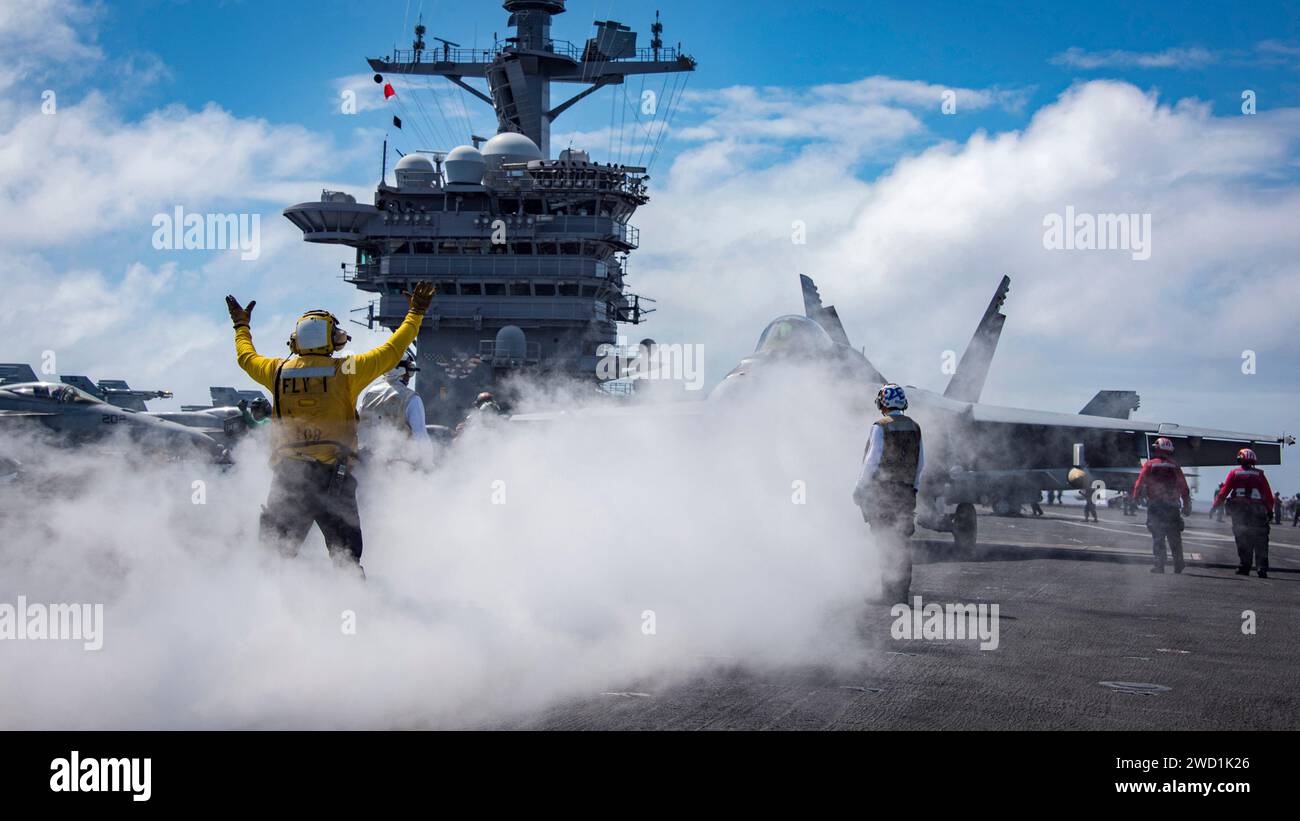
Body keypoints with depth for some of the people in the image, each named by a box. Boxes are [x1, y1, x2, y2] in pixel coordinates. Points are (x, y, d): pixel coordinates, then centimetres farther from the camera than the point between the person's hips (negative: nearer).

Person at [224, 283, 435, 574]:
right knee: (347, 557, 3)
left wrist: (241, 325, 46)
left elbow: (247, 357, 27)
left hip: (287, 475, 3)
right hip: (333, 476, -2)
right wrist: (416, 314, 16)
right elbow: (391, 351, 4)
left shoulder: (278, 371, 7)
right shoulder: (345, 371, -2)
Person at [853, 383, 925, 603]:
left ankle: (891, 591, -6)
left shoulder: (881, 427, -10)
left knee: (885, 542, -3)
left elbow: (872, 461, -11)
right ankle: (902, 592, 11)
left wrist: (860, 488, -4)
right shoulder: (914, 428, 8)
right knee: (901, 543, 10)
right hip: (906, 492, 5)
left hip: (882, 491, -5)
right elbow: (921, 463, 12)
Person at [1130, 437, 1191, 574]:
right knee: (1175, 538, 11)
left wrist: (1134, 499, 7)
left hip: (1155, 507, -2)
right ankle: (1178, 566, 13)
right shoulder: (1175, 466, 6)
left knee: (1157, 538, 1)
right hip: (1173, 507, 2)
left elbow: (1140, 484, -4)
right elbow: (1184, 487, 7)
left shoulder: (1150, 465, -1)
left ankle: (1159, 565, -5)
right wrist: (1186, 506, 13)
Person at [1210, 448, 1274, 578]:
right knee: (1260, 541, 1)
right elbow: (1269, 495, 4)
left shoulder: (1234, 473, 2)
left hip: (1239, 511, 0)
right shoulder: (1259, 475, 4)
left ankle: (1244, 566, 0)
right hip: (1258, 512, 0)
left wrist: (1215, 505, 6)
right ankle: (1262, 568, -8)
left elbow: (1224, 492, -2)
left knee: (1243, 540, 5)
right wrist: (1270, 510, 15)